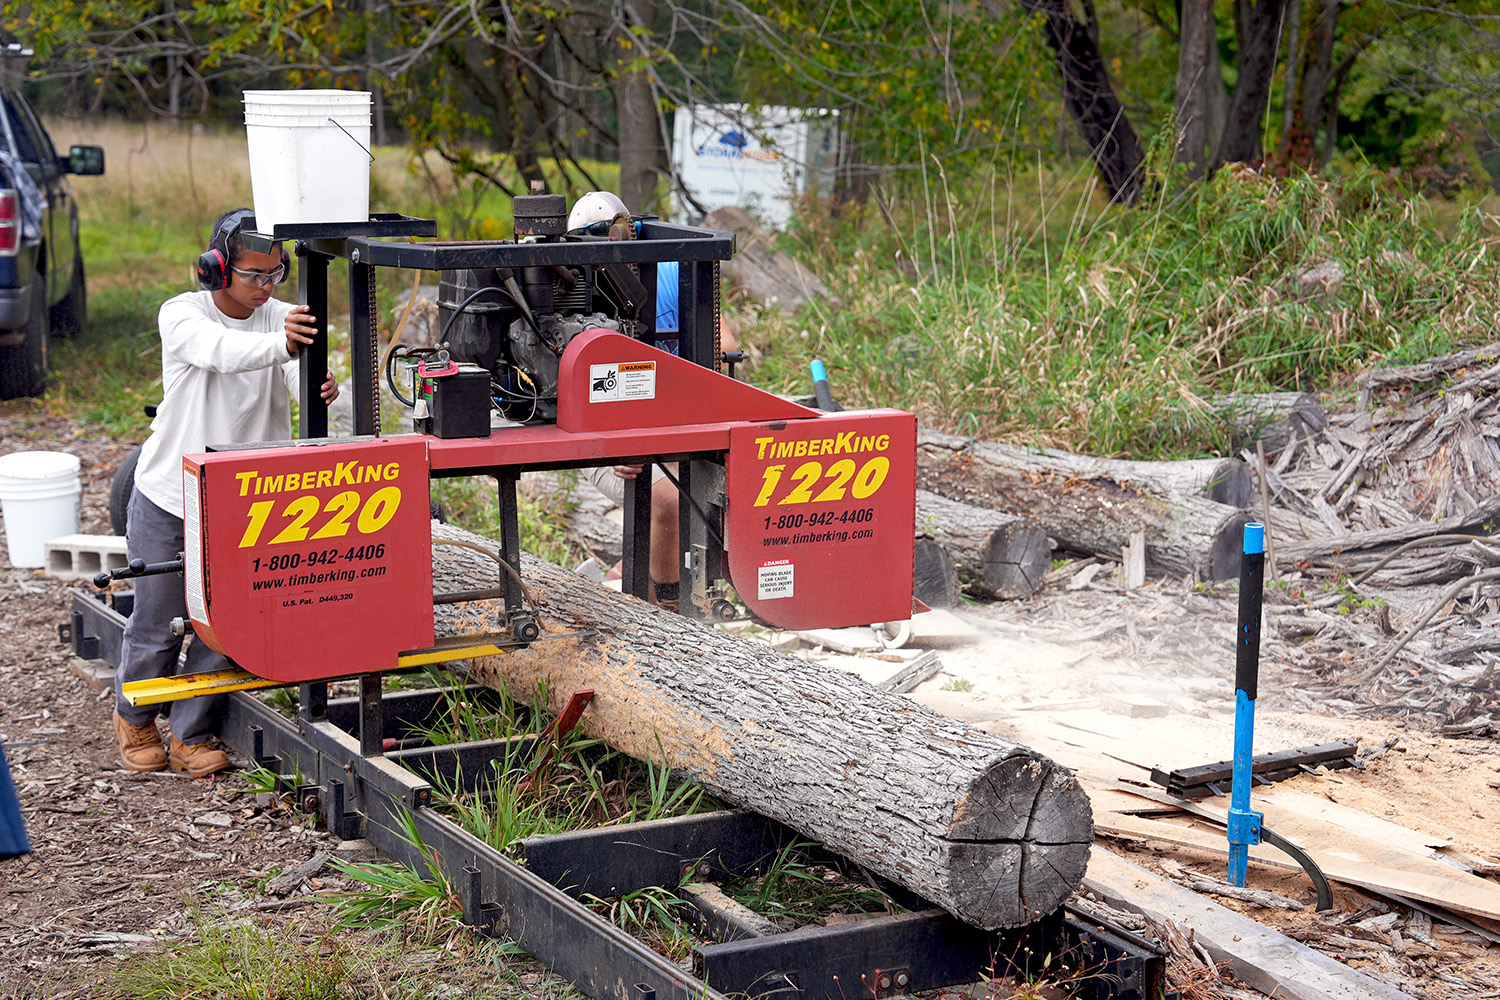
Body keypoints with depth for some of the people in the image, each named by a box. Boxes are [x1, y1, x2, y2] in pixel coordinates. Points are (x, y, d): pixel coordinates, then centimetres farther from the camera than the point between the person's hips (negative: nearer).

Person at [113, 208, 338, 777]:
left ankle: (191, 737, 23)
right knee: (157, 623, 8)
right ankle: (134, 719, 35)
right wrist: (281, 344, -56)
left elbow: (298, 376, -23)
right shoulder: (181, 315, -14)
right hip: (168, 501, -3)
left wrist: (319, 387, -48)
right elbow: (224, 351, -36)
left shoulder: (281, 317, -4)